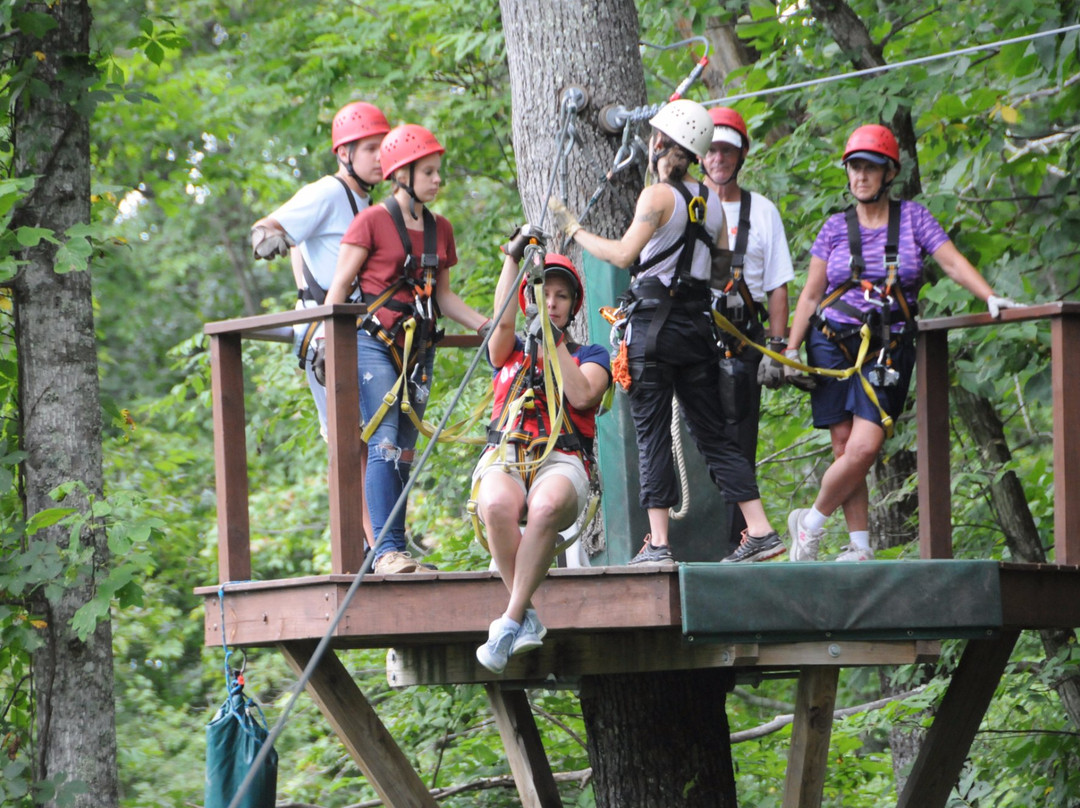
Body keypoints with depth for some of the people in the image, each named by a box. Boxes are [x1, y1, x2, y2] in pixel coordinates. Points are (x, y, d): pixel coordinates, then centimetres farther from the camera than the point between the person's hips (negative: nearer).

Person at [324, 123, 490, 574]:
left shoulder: (440, 230, 14)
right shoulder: (372, 221, -3)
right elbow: (339, 287, -3)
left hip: (418, 347, 6)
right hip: (373, 344, -6)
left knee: (404, 450, 3)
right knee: (385, 443, -17)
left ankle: (390, 551, 5)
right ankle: (388, 550, -24)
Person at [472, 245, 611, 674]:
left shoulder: (591, 356, 21)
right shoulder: (510, 352, 26)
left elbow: (581, 396, -1)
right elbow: (502, 320, 2)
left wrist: (555, 343, -2)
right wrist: (514, 257, -1)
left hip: (561, 461, -1)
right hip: (504, 459, 1)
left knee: (547, 506, -41)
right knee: (498, 505, -39)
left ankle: (509, 621, -37)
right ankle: (528, 616, -30)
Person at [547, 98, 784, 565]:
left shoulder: (658, 195, -9)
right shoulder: (710, 201, 10)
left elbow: (623, 255, -17)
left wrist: (574, 230, -7)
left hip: (655, 323, -6)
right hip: (699, 324, 6)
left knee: (652, 435, -2)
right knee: (712, 435, 11)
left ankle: (658, 544, -6)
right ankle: (760, 530, 5)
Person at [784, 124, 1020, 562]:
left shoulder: (913, 217, 5)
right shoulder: (836, 227, 8)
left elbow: (953, 262, -2)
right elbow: (811, 295, 9)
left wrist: (991, 298, -17)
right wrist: (791, 350, 3)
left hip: (888, 351, -1)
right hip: (833, 345, 1)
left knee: (865, 447, -16)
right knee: (846, 450, -4)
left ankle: (810, 523, 3)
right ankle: (860, 547, 5)